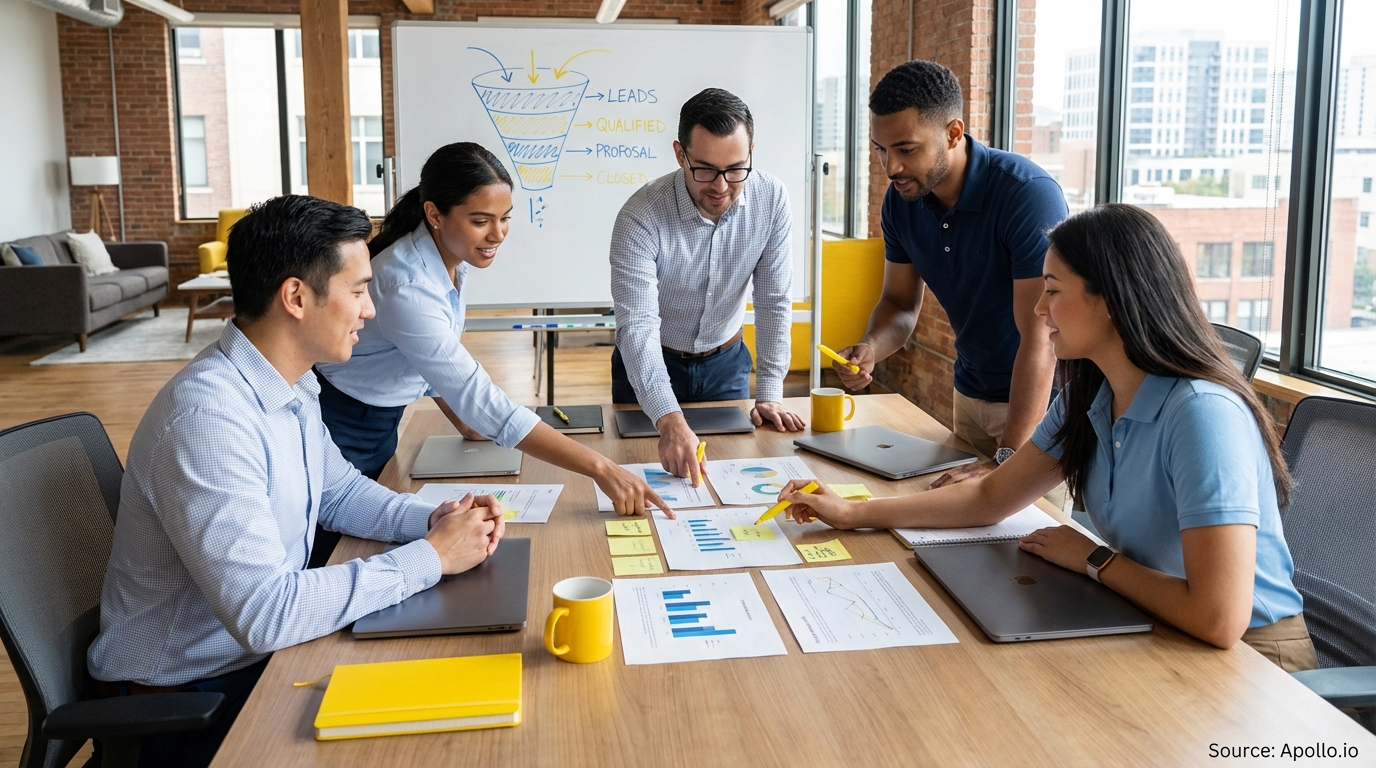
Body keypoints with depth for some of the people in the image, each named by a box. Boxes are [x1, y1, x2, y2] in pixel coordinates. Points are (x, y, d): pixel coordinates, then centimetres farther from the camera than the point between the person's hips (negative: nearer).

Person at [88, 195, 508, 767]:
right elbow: (266, 614, -33)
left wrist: (432, 520, -4)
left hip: (264, 649, 8)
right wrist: (430, 558, -25)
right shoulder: (207, 418, -29)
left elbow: (338, 492, 15)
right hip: (186, 694, -8)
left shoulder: (290, 387, 1)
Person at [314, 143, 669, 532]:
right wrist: (601, 469, -40)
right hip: (343, 425, -8)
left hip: (383, 420, 8)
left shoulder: (454, 256, -9)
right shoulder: (406, 288, -35)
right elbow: (483, 403, -38)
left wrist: (462, 420, -2)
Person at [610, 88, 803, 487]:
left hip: (726, 363, 2)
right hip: (651, 365, -2)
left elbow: (774, 301, -13)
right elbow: (637, 326, -36)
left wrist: (769, 394, -16)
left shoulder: (771, 198, -19)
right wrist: (669, 421, -48)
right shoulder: (641, 216, -30)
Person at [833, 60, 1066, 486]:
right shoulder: (900, 200, -6)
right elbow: (900, 303, 5)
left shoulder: (1030, 194, -27)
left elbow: (1039, 337, -30)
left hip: (1044, 401, -6)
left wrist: (1007, 460, -35)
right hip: (970, 394, 6)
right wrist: (870, 348, -19)